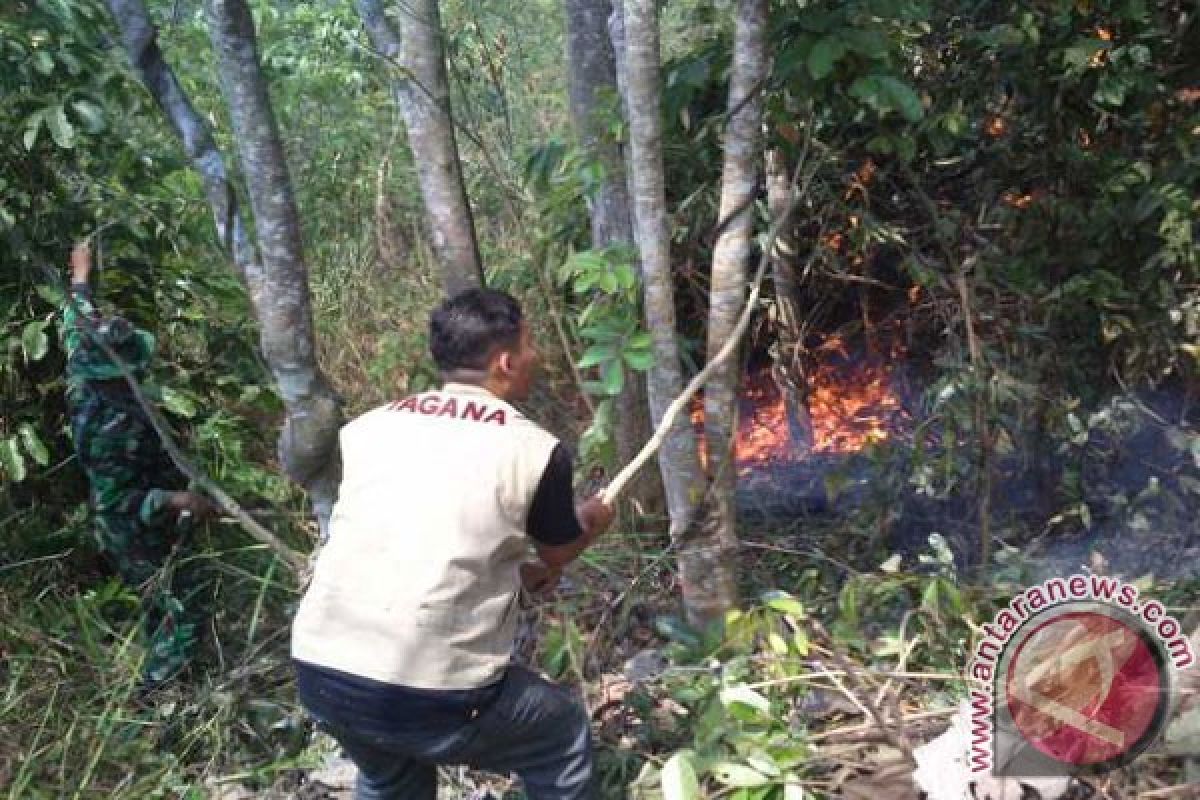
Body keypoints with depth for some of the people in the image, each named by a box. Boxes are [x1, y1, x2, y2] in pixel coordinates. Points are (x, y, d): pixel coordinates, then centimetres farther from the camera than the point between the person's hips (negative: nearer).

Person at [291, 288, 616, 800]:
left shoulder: (367, 427, 10)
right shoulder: (534, 449, -3)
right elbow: (558, 555, 15)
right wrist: (594, 520, 38)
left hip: (319, 673, 5)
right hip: (431, 694, -5)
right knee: (565, 741, 22)